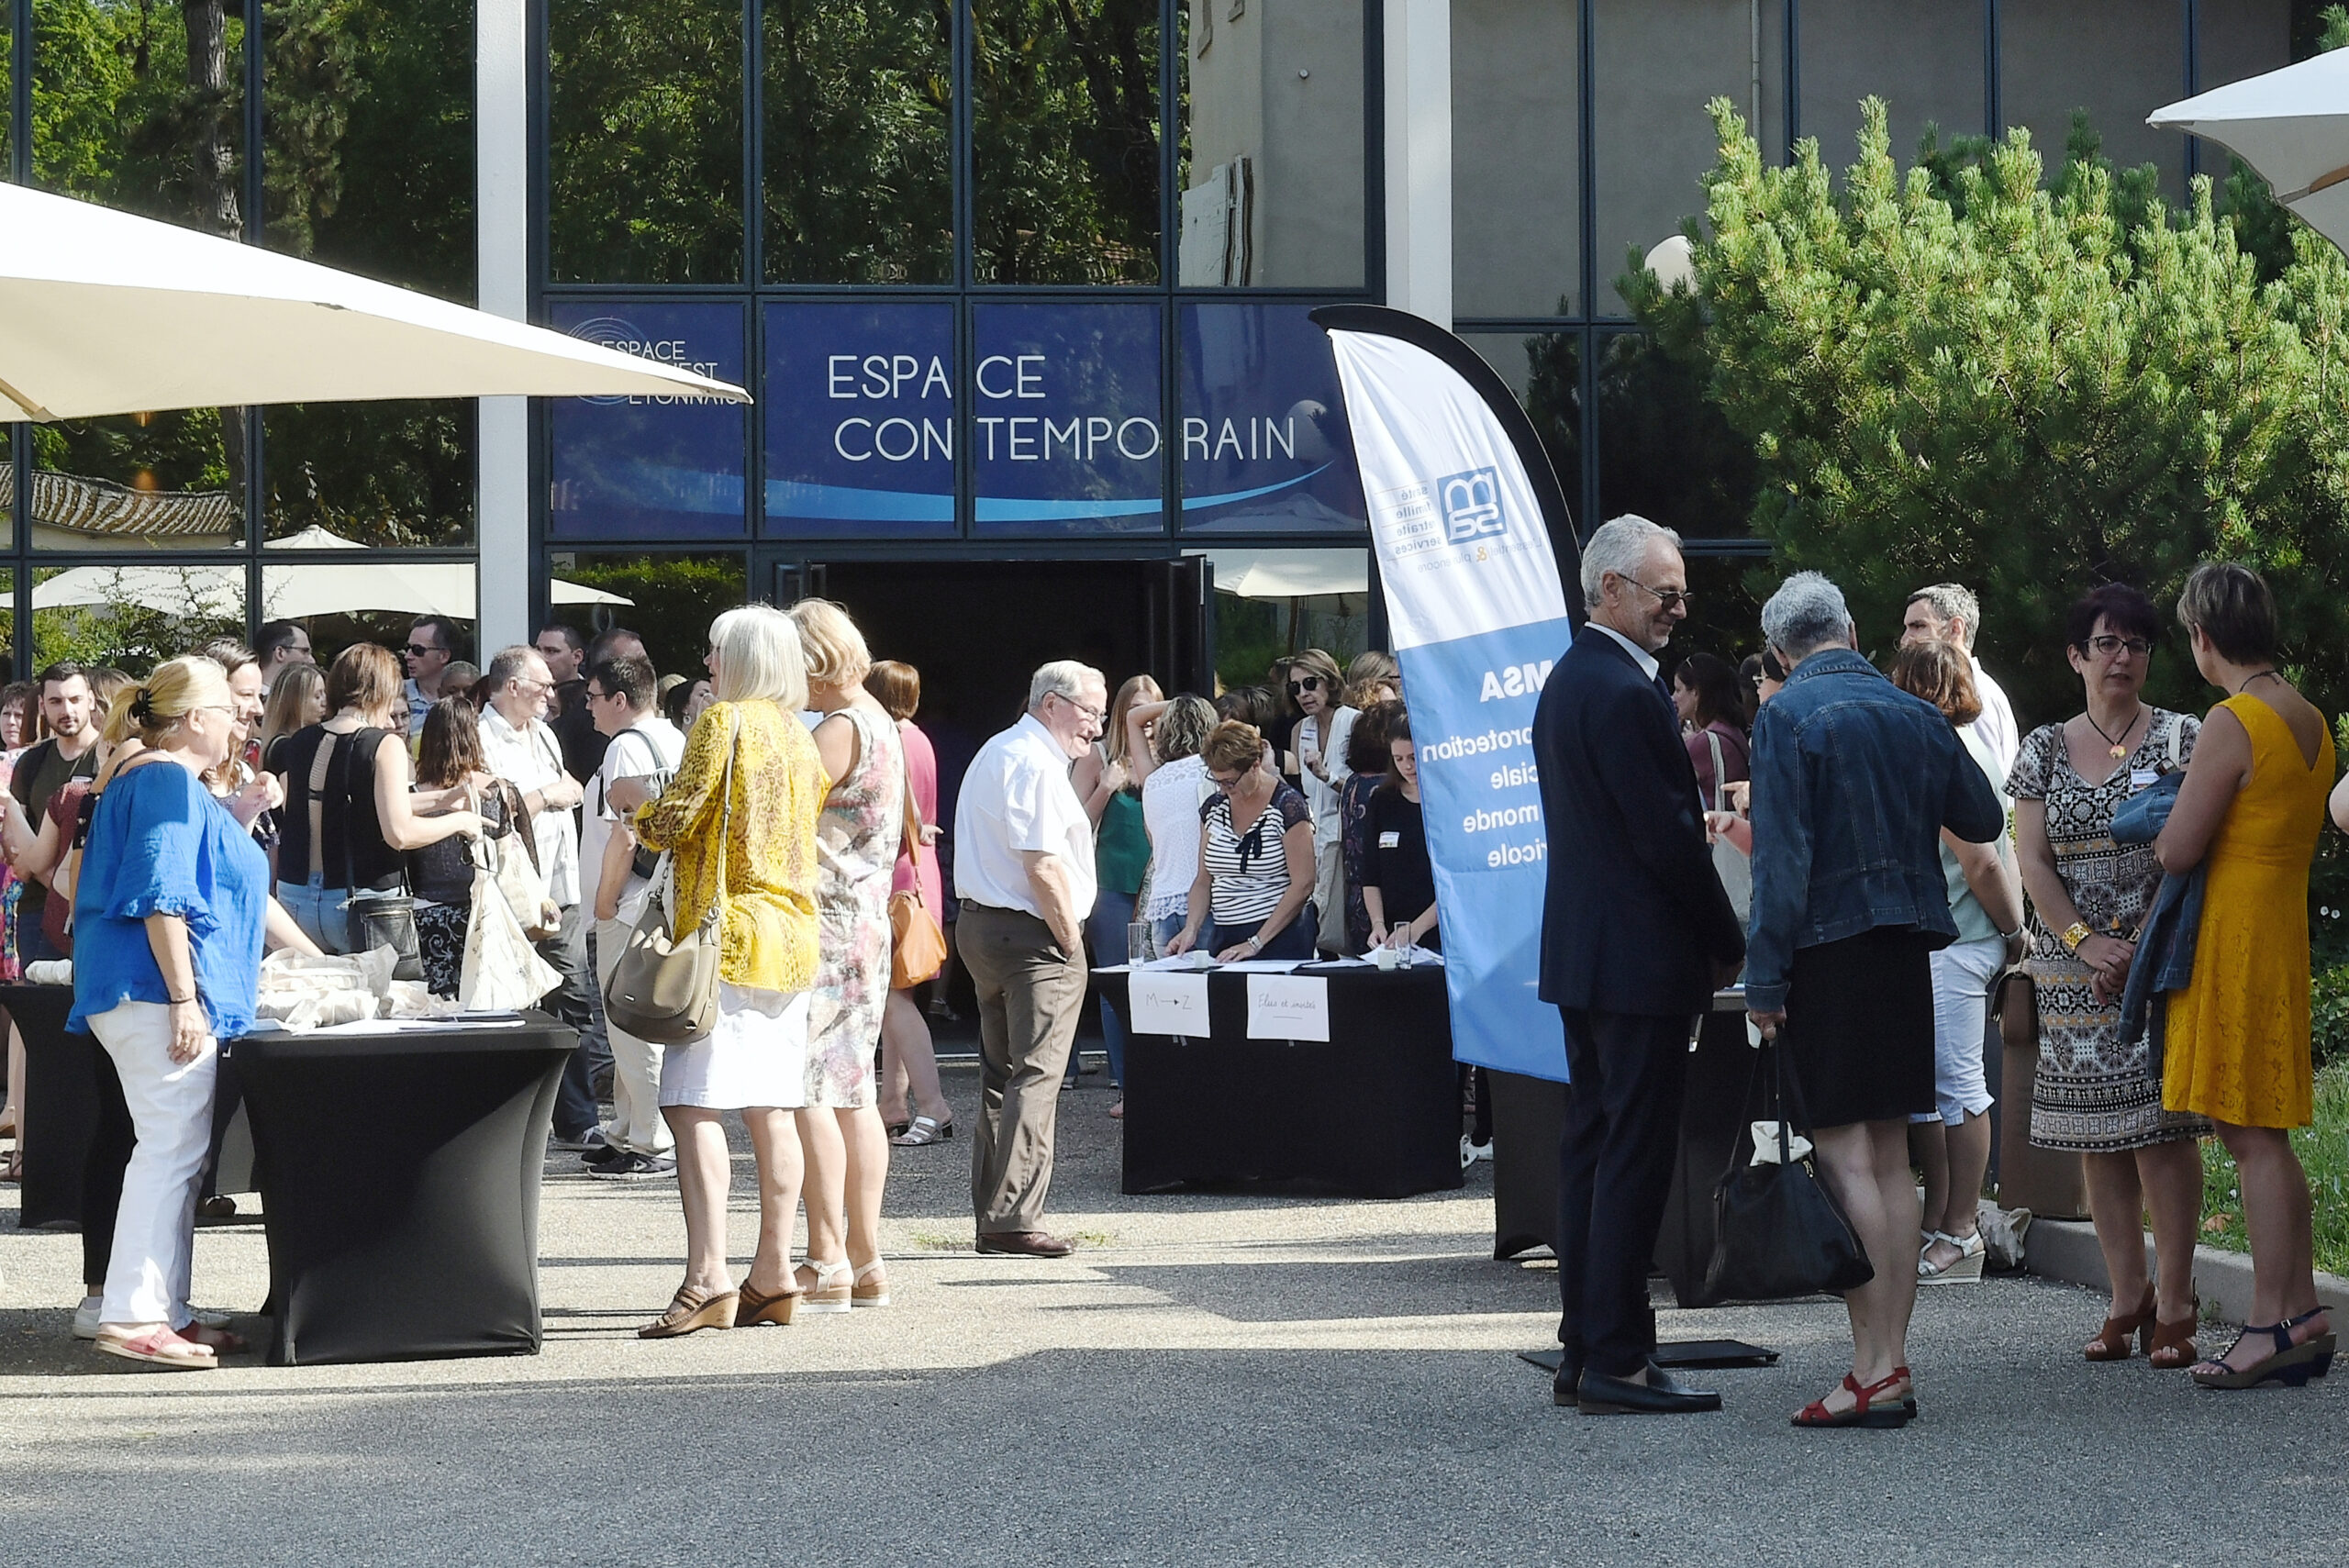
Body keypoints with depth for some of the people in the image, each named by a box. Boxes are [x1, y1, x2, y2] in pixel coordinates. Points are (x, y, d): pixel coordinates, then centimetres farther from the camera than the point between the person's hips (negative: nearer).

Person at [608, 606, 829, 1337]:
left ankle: (708, 1276, -21)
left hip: (725, 936, -8)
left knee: (694, 1106, -11)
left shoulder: (723, 722, -8)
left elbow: (675, 820, -10)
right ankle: (773, 1276, 9)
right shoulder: (799, 736, 14)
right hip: (791, 937, 8)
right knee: (771, 1111, 9)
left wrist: (633, 798, 11)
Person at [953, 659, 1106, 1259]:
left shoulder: (995, 753, 19)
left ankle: (993, 1217, 15)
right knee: (1035, 1078, -9)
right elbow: (1043, 865, -21)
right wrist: (1071, 941, -14)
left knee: (1000, 1076, 13)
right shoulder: (1033, 763, -15)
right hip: (1034, 938, -10)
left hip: (982, 922, 10)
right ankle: (1013, 1219, -13)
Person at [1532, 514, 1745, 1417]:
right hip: (1641, 957, -10)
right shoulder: (1625, 693, -17)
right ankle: (1617, 1362, -4)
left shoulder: (1566, 680, 14)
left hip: (1581, 956, 10)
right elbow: (1668, 837, -18)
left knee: (1592, 1152, 12)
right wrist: (1729, 946, -8)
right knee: (1635, 1159, -6)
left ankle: (1584, 1356, 16)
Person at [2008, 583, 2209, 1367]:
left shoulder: (2179, 738, 3)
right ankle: (2127, 1301, 10)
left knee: (2160, 1126, -8)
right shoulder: (2044, 749, 11)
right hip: (2074, 972, 3)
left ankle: (2173, 1307, -5)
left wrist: (2139, 949, -11)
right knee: (2097, 1137, 3)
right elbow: (2032, 861, 5)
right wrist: (2084, 941, -9)